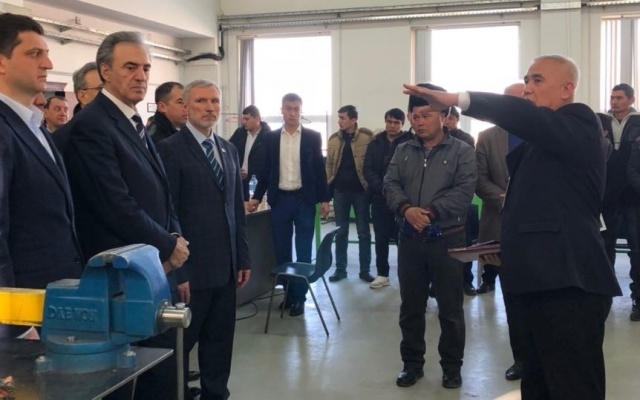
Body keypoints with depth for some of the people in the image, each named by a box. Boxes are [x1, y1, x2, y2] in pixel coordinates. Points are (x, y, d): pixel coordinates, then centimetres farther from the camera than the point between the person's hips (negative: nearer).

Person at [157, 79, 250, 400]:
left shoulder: (229, 150, 13)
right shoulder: (170, 149, -7)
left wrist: (243, 257, 12)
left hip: (225, 265, 6)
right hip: (190, 266, -6)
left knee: (220, 343, 14)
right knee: (180, 343, 7)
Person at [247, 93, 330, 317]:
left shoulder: (313, 137, 1)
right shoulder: (271, 138, 6)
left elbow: (320, 169, 2)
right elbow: (266, 170, 9)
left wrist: (324, 199, -3)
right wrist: (257, 197, 4)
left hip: (304, 199, -2)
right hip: (279, 199, 2)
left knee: (303, 250, 2)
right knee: (282, 249, 8)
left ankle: (299, 296, 10)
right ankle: (288, 292, 21)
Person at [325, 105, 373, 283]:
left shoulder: (367, 137, -6)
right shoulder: (334, 139, 6)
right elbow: (329, 164, 11)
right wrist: (328, 186, 5)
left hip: (360, 190, -3)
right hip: (340, 190, 3)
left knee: (364, 232, 6)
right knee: (341, 232, 10)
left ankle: (365, 270, 15)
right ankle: (340, 269, 19)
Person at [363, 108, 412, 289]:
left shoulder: (409, 142, -3)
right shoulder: (376, 143, 8)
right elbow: (368, 169, 1)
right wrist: (381, 188, -14)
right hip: (379, 197, 3)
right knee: (381, 237, 9)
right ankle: (382, 274, 20)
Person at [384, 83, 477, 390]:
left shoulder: (461, 151, -1)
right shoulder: (403, 151, 11)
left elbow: (464, 191, -12)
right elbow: (391, 185, 1)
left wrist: (431, 212, -20)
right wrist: (406, 209, -18)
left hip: (447, 238, -3)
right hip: (410, 238, 4)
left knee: (450, 309, 6)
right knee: (410, 307, 11)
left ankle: (452, 367, 21)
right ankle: (412, 363, 25)